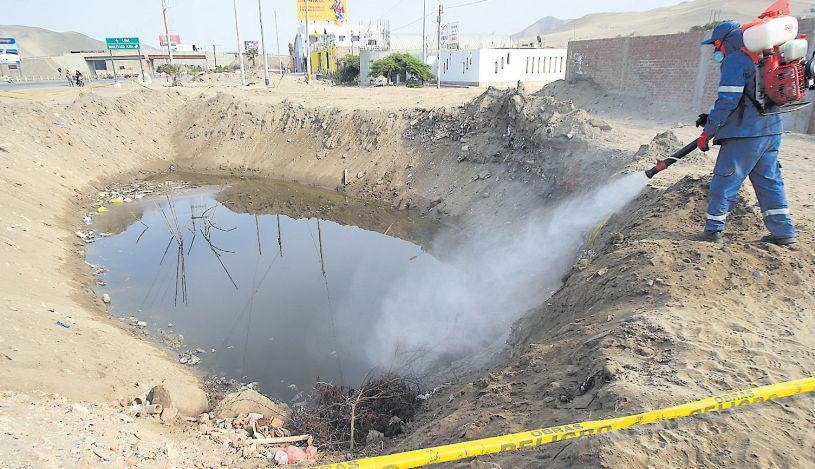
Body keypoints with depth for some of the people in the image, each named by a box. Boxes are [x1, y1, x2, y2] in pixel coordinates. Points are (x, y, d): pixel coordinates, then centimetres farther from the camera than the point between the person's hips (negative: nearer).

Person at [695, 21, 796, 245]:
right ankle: (784, 231, 17)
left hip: (745, 134, -9)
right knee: (769, 180, 13)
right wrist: (711, 119, 19)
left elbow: (728, 100, -16)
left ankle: (713, 230, 5)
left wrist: (707, 133, -11)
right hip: (771, 130, 9)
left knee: (725, 181, -1)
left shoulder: (735, 60, -9)